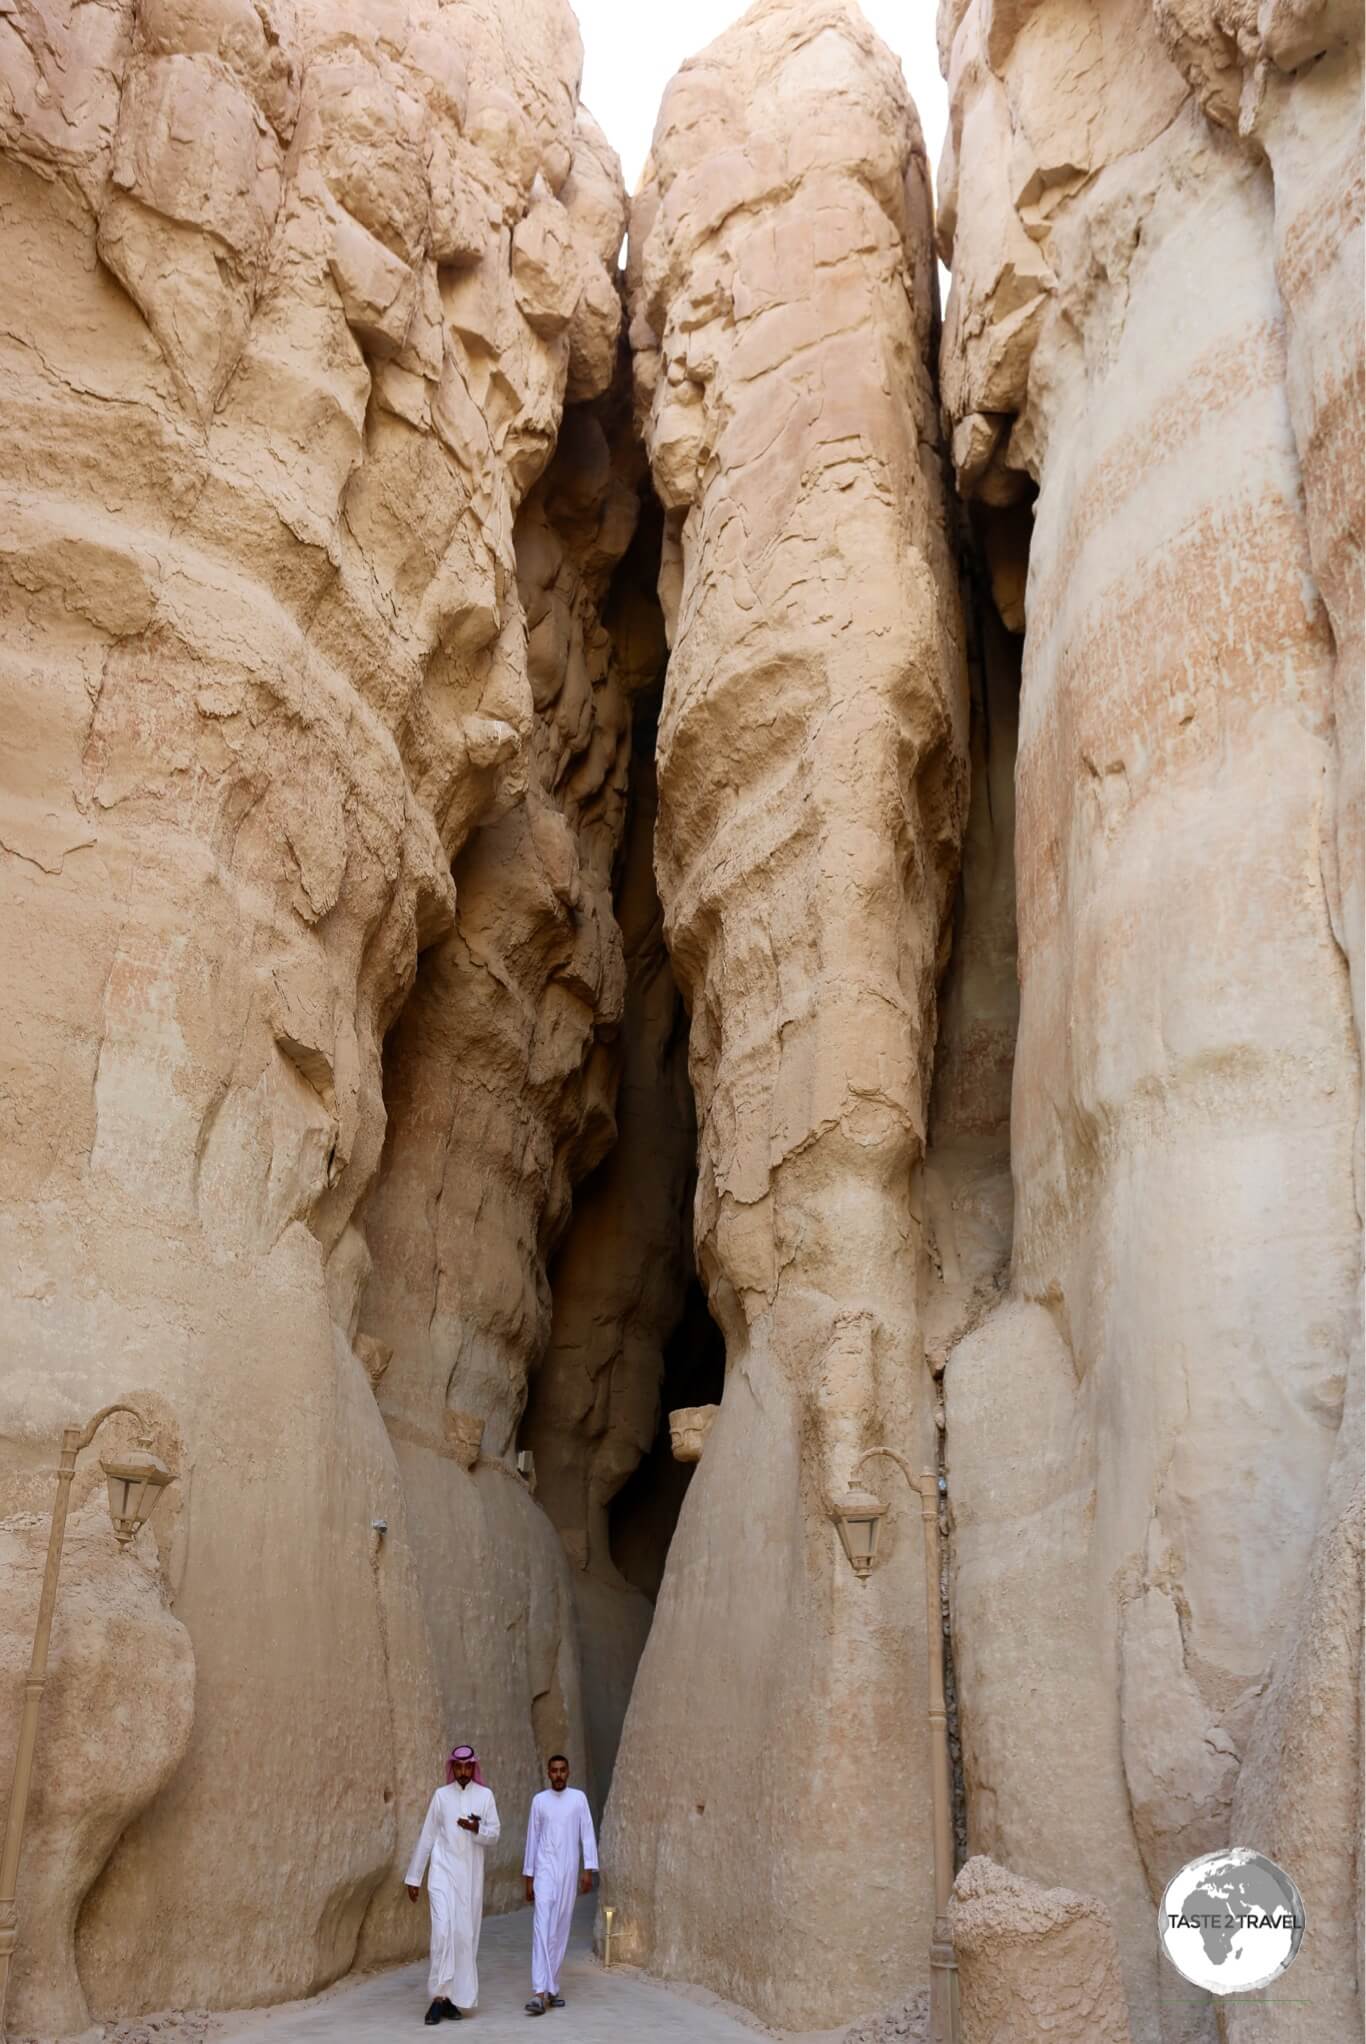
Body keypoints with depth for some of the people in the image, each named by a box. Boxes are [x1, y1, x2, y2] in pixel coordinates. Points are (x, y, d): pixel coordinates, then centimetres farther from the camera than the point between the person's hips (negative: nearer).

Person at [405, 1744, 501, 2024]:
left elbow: (493, 1835, 1)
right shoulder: (441, 1795, 4)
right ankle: (440, 1996, -12)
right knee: (443, 1929, -15)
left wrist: (476, 1828, -21)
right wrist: (413, 1877, 7)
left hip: (470, 1875, 1)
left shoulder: (485, 1795, 4)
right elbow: (427, 1837, 7)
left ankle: (454, 1998, 12)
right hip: (443, 1871, -1)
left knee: (466, 1935, 1)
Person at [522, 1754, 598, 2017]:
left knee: (560, 1930, 6)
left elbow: (587, 1835, 1)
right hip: (544, 1870, -1)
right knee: (542, 1927, -13)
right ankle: (540, 1991, -19)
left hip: (569, 1872, 1)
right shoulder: (539, 1800, 4)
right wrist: (528, 1877, 7)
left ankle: (552, 1987, 18)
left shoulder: (578, 1798, 3)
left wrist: (588, 1870, -7)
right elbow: (532, 1839, 7)